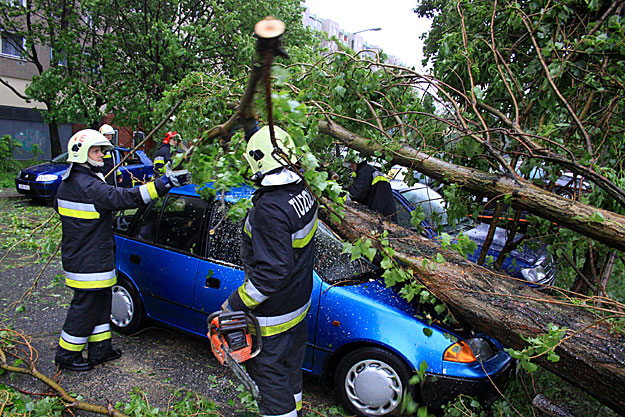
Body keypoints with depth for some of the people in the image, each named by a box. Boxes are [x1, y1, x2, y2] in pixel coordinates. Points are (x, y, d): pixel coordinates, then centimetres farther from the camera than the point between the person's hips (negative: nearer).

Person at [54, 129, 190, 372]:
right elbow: (123, 198, -33)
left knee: (100, 303, 19)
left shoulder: (68, 182, 11)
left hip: (79, 257, 11)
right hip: (89, 263, -11)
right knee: (85, 308, 5)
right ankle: (67, 355, 22)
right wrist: (164, 184, -38)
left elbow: (58, 206, 26)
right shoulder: (86, 185, -23)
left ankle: (100, 349, 30)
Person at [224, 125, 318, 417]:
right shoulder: (303, 192, -3)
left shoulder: (269, 209, -31)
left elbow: (273, 270, -30)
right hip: (299, 301, 9)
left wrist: (236, 303, -21)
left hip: (272, 314, -9)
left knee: (269, 374, 11)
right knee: (290, 366, 28)